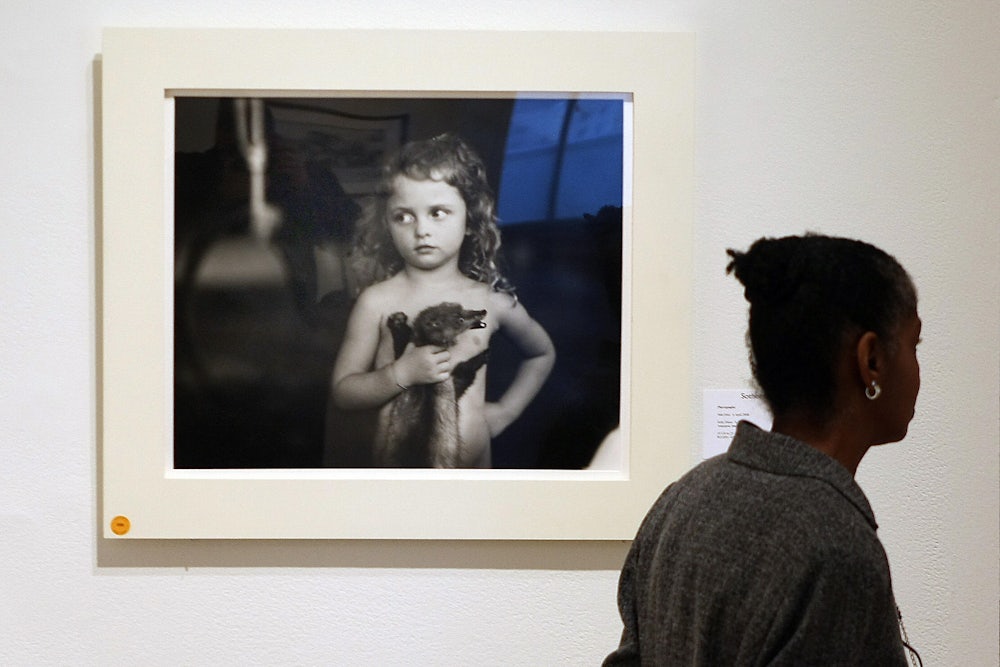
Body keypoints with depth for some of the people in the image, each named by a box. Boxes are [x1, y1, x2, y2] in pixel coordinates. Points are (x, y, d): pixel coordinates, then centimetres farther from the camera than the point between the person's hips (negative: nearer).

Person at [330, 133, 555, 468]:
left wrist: (506, 410, 9)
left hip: (474, 467, 2)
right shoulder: (378, 302, -5)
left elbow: (542, 353, 19)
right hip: (395, 469, -1)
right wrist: (401, 374, -19)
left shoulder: (492, 301, 0)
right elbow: (343, 391, -5)